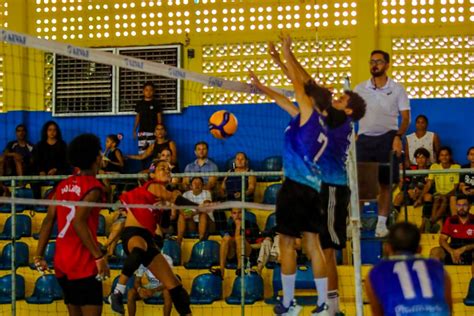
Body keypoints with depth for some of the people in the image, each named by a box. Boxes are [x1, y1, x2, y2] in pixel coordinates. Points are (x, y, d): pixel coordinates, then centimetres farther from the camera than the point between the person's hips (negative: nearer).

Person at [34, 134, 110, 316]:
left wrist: (39, 256, 11)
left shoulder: (64, 185, 12)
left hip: (61, 261, 8)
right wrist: (99, 257, -21)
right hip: (83, 263, -8)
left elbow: (48, 221, 9)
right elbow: (79, 222, -21)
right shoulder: (93, 186, -10)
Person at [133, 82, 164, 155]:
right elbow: (137, 117, 15)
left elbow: (159, 117, 4)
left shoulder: (156, 103, 3)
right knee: (142, 152, -4)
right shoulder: (140, 103, 11)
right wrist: (134, 130, 11)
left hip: (153, 131, -2)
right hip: (142, 131, 2)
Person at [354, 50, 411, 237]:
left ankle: (382, 223, 7)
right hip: (364, 138, 1)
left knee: (386, 183, 1)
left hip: (387, 138, -1)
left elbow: (405, 118, 1)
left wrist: (398, 137, -15)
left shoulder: (397, 89, 4)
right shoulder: (360, 89, 9)